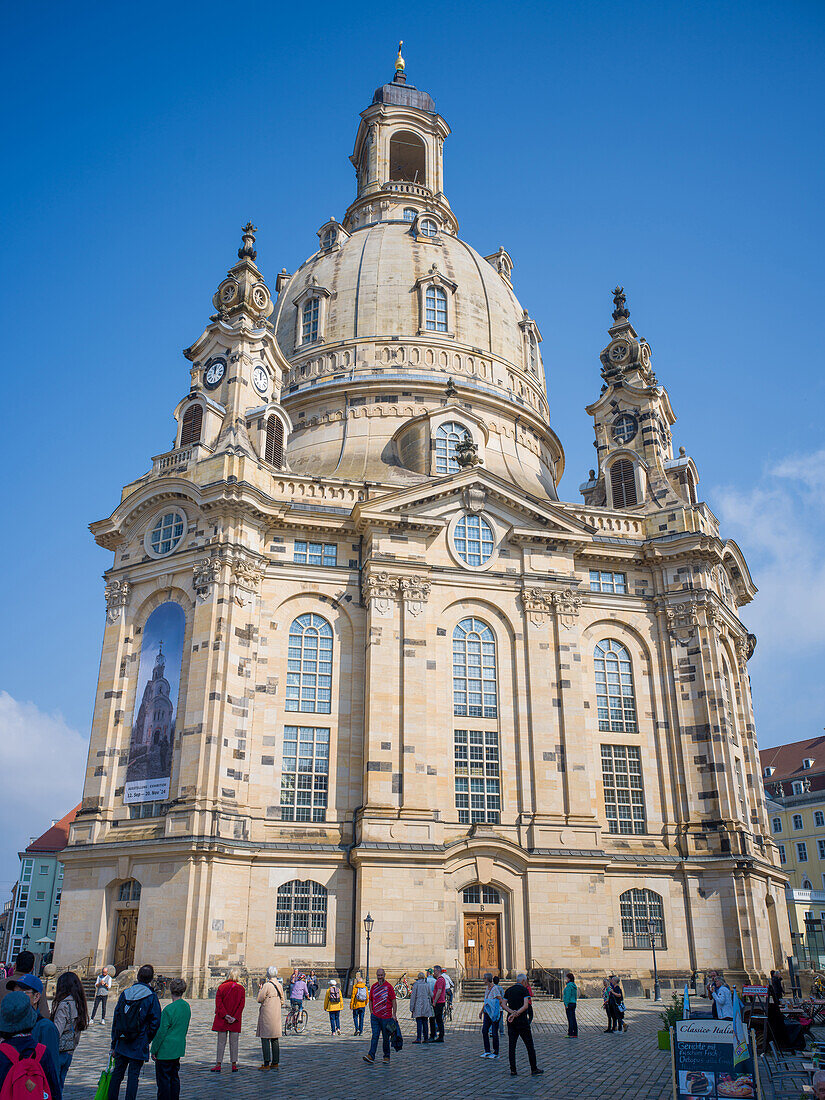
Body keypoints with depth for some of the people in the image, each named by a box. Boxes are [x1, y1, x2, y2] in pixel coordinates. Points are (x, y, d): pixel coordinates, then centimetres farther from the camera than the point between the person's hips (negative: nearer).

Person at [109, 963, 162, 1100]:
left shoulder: (125, 993, 2)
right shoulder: (151, 996, -9)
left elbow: (115, 1018, 4)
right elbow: (155, 1022, -9)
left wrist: (114, 1043, 10)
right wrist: (147, 1039, 7)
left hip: (121, 1043, 3)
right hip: (139, 1045, -3)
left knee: (117, 1072, 15)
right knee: (133, 1074, 5)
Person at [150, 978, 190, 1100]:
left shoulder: (169, 1009, -19)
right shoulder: (187, 1007, 3)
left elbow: (161, 1032, -15)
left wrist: (154, 1050, -5)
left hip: (166, 1050, -7)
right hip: (179, 1049, 7)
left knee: (163, 1080, 2)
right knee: (174, 1077, 17)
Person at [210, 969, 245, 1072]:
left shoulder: (221, 987, -1)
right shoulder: (241, 989, 0)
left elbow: (218, 1003, -8)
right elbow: (241, 1005, -6)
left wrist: (225, 1015, -11)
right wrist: (235, 1017, -9)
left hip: (221, 1020, 0)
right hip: (235, 1021, 1)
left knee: (221, 1042, 5)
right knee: (234, 1042, 7)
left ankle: (218, 1065, 5)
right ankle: (234, 1065, 8)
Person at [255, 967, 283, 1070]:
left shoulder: (267, 985, -14)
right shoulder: (280, 986, 6)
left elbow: (260, 999, -8)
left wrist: (261, 988, 4)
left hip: (266, 1015, -7)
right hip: (277, 1015, 7)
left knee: (265, 1039, -2)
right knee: (275, 1040, 11)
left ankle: (266, 1063, -4)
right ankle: (275, 1062, 13)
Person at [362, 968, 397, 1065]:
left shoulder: (388, 986, -4)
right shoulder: (374, 986, 9)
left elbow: (393, 1001, -4)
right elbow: (371, 1000, 17)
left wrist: (394, 1014, -10)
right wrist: (371, 1012, 10)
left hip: (386, 1017, -3)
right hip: (375, 1016, 3)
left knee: (386, 1038, 6)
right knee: (375, 1036, -6)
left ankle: (387, 1056, 18)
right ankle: (371, 1056, -11)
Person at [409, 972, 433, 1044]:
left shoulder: (416, 984, -2)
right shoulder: (427, 985, 8)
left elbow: (413, 996, -3)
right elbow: (431, 995, 10)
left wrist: (412, 1008, -1)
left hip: (418, 1005, -4)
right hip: (426, 1005, 4)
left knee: (419, 1022, -5)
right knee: (425, 1022, 8)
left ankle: (418, 1038, -8)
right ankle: (426, 1038, 9)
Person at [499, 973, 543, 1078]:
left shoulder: (508, 990, 12)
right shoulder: (524, 990, -4)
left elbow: (503, 1004, 2)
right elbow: (526, 1006, -17)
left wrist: (512, 1012, -9)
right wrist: (516, 1014, -17)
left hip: (511, 1021, 5)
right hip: (522, 1020, -5)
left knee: (511, 1046, 5)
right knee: (529, 1045, 5)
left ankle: (513, 1070, 3)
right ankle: (534, 1069, 10)